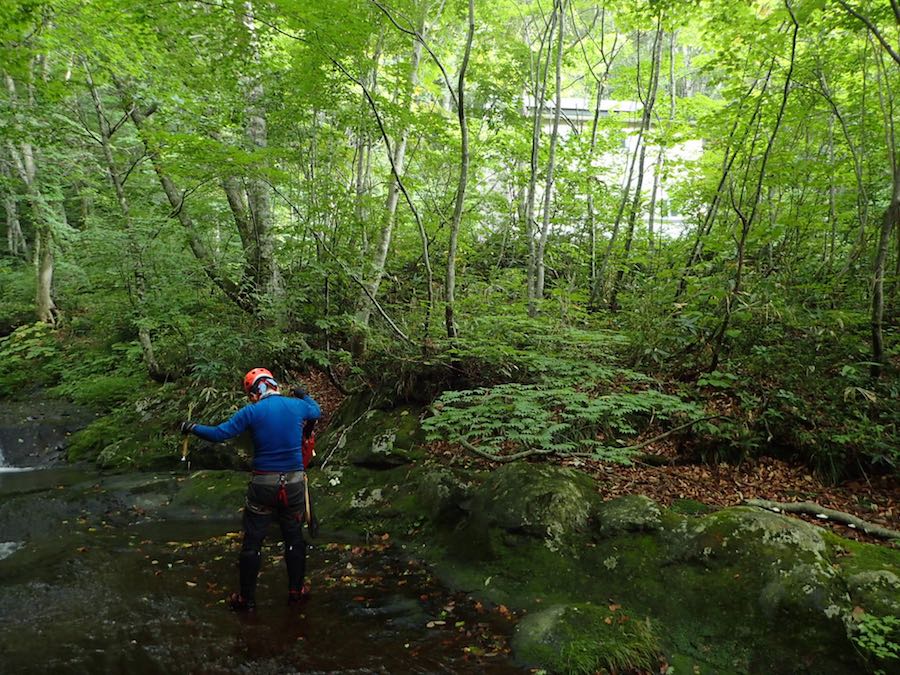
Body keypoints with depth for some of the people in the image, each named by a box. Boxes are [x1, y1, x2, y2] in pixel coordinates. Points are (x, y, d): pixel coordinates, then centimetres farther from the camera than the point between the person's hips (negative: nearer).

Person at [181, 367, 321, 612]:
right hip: (294, 483, 2)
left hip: (263, 484, -2)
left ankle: (247, 598, 17)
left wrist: (192, 428, 9)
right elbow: (316, 411, 23)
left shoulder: (252, 411, -8)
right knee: (294, 537, 16)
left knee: (252, 542, 9)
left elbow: (219, 434, -8)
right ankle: (296, 591, 26)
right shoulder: (298, 406, 0)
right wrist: (304, 395, 43)